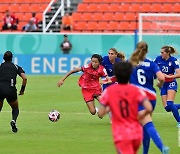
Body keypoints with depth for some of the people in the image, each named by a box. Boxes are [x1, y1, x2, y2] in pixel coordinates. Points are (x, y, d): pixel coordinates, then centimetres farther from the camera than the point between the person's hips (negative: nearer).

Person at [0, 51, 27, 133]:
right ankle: (14, 120, -9)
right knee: (15, 108, 22)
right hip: (11, 89, 0)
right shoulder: (16, 67, 17)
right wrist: (22, 90, 13)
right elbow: (24, 78, 3)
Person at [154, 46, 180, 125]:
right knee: (167, 108, -3)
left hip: (171, 83, -5)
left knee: (170, 104, -23)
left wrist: (168, 76, -31)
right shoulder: (158, 59, -4)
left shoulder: (173, 60, -14)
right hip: (163, 84, 5)